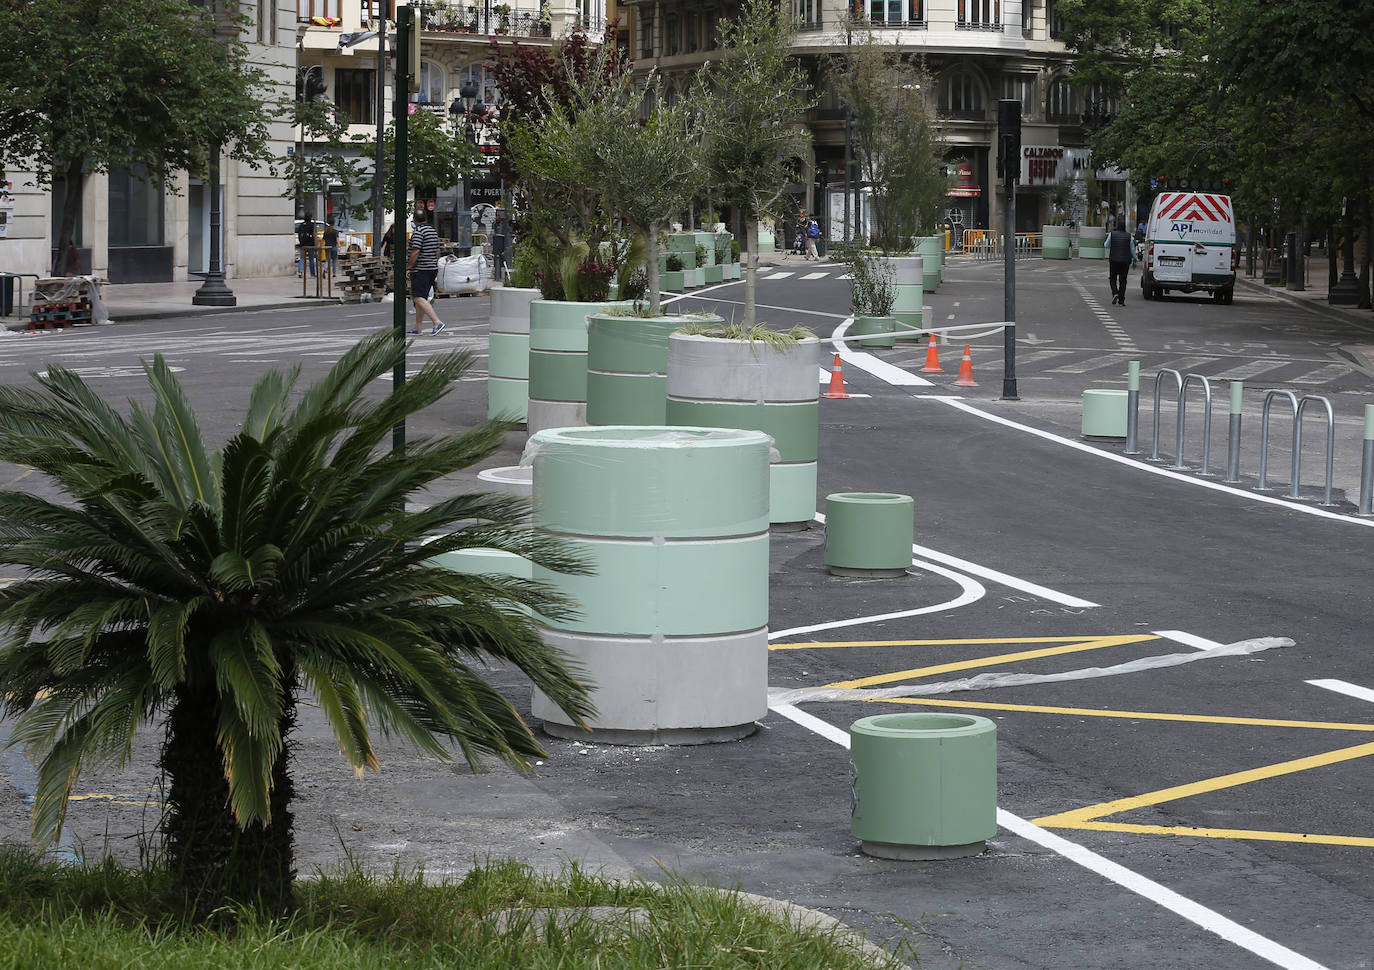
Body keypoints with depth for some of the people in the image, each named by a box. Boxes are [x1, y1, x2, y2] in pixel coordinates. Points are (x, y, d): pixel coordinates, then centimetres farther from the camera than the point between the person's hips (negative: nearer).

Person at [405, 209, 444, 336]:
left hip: (420, 270, -9)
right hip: (432, 269, 9)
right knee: (421, 298, 14)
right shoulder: (433, 231, 13)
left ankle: (437, 322, -26)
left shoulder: (418, 232, -14)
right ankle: (417, 328, 15)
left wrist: (408, 268, -15)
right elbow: (437, 252, 18)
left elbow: (415, 252, -20)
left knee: (418, 298, -13)